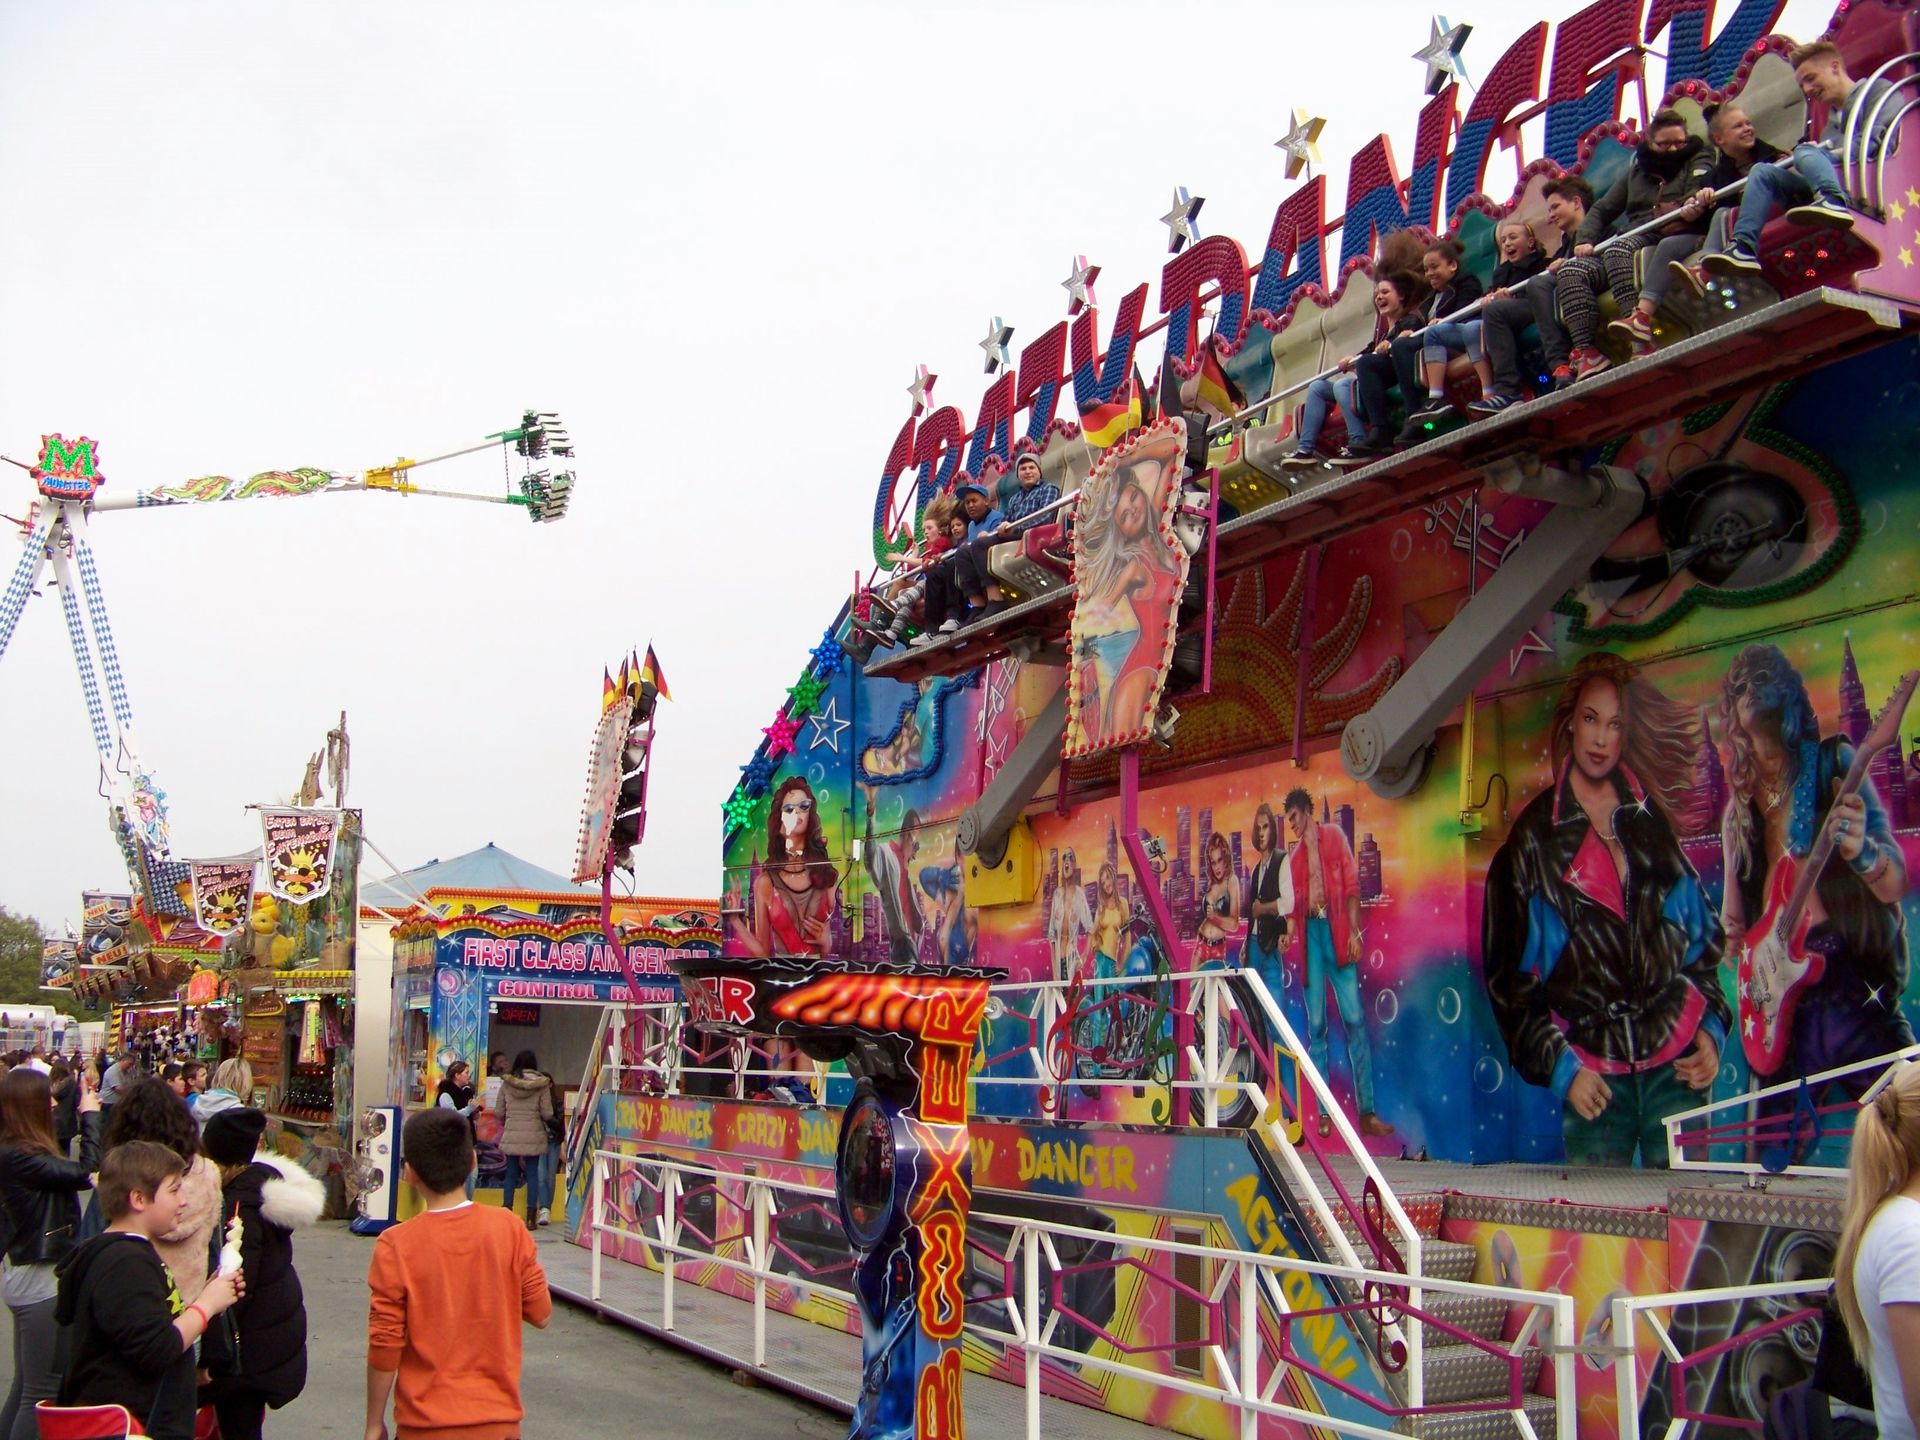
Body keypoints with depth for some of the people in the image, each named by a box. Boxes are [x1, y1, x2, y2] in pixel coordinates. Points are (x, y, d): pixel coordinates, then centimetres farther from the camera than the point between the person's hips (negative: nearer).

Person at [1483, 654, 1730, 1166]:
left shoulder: (1651, 821, 12)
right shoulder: (1533, 838, 2)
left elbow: (1701, 935, 17)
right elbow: (1508, 975, 1)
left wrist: (1712, 1027, 5)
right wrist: (1560, 1067, -6)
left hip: (1676, 1063, 2)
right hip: (1594, 1075, -2)